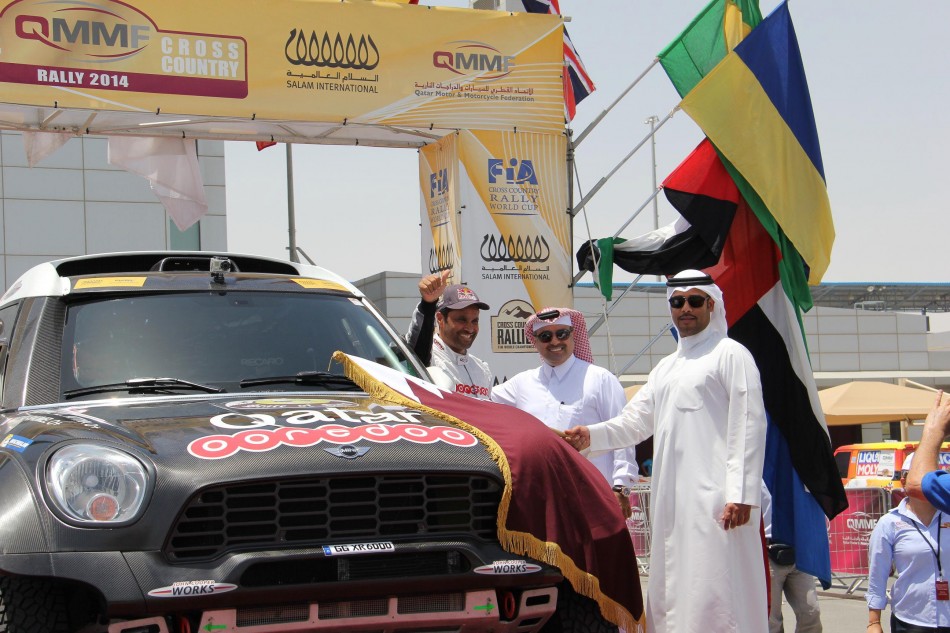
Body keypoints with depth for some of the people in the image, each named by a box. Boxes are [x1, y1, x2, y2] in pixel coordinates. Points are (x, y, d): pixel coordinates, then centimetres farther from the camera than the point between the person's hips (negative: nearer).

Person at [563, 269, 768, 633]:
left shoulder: (730, 355, 1)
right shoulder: (666, 367, 23)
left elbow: (749, 426, -7)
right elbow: (634, 422, 20)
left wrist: (741, 493, -16)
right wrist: (592, 436, 0)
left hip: (714, 496, -8)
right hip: (670, 500, 8)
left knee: (713, 594, -13)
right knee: (669, 594, 7)